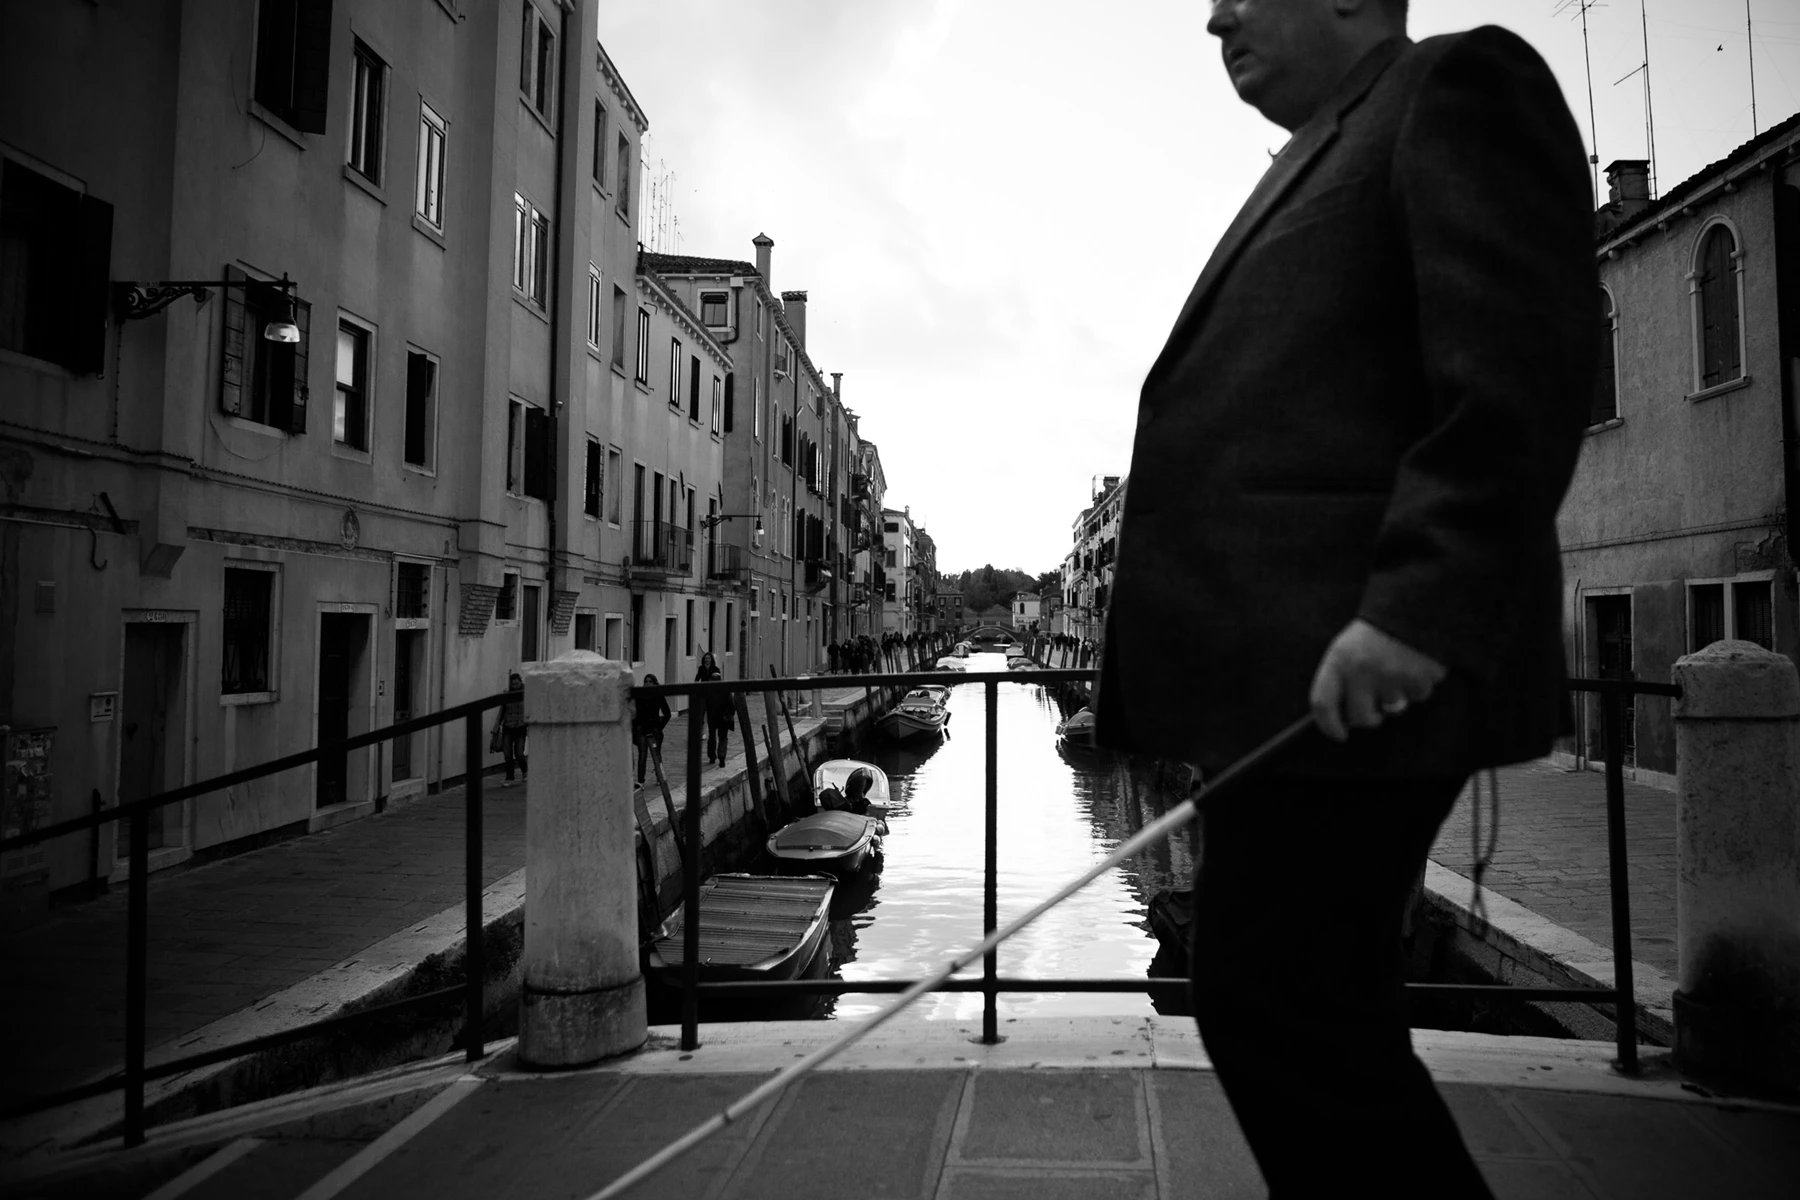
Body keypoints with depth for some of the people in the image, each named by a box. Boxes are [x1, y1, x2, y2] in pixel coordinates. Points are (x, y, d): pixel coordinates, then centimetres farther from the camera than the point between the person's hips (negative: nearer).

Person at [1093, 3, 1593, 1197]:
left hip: (1357, 670, -9)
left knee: (1276, 1003, -7)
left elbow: (1517, 371, -13)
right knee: (1307, 1009, 14)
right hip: (1292, 671, 10)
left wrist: (1413, 607, -23)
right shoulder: (1321, 163, 29)